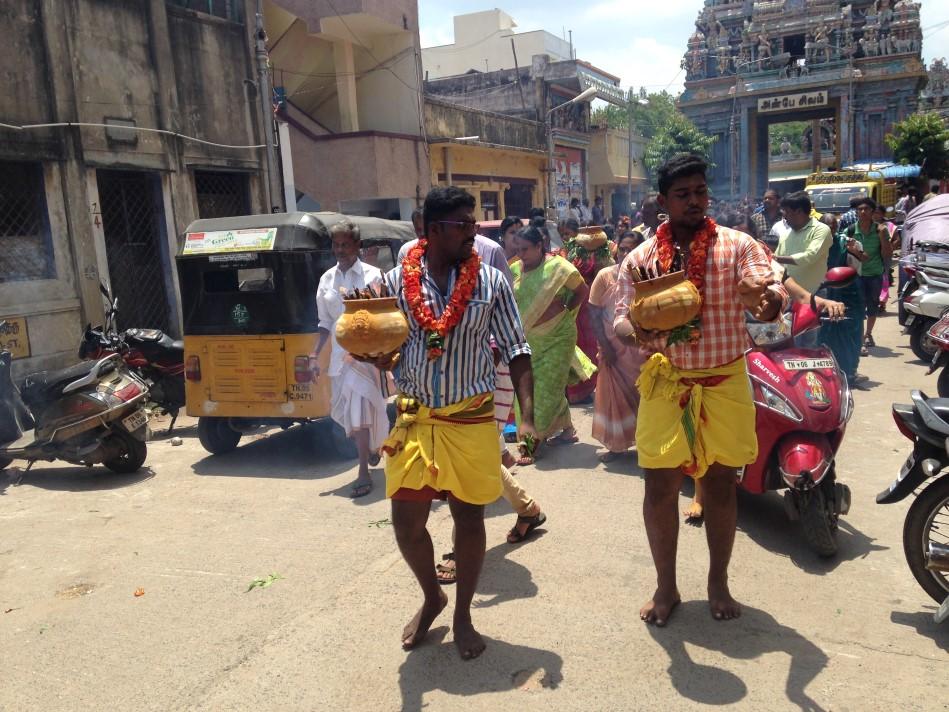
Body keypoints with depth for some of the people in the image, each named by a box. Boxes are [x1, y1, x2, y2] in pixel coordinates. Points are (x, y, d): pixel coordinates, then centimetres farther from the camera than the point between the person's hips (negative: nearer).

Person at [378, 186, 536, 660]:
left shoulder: (491, 281, -3)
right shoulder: (396, 282, -1)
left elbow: (516, 351, -3)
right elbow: (384, 358, 5)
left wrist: (527, 416, -14)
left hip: (472, 421, -1)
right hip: (413, 420, 1)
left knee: (469, 518, 8)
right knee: (406, 522, 7)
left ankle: (462, 615, 30)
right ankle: (432, 598, 36)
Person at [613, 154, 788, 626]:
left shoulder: (737, 246, -3)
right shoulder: (640, 257, 1)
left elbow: (767, 295, -13)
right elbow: (620, 319, -1)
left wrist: (771, 299, -39)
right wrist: (636, 333, -25)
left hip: (725, 382, 0)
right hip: (665, 383, 1)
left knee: (721, 485, 11)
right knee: (660, 487, 4)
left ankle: (718, 583, 30)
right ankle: (666, 587, 23)